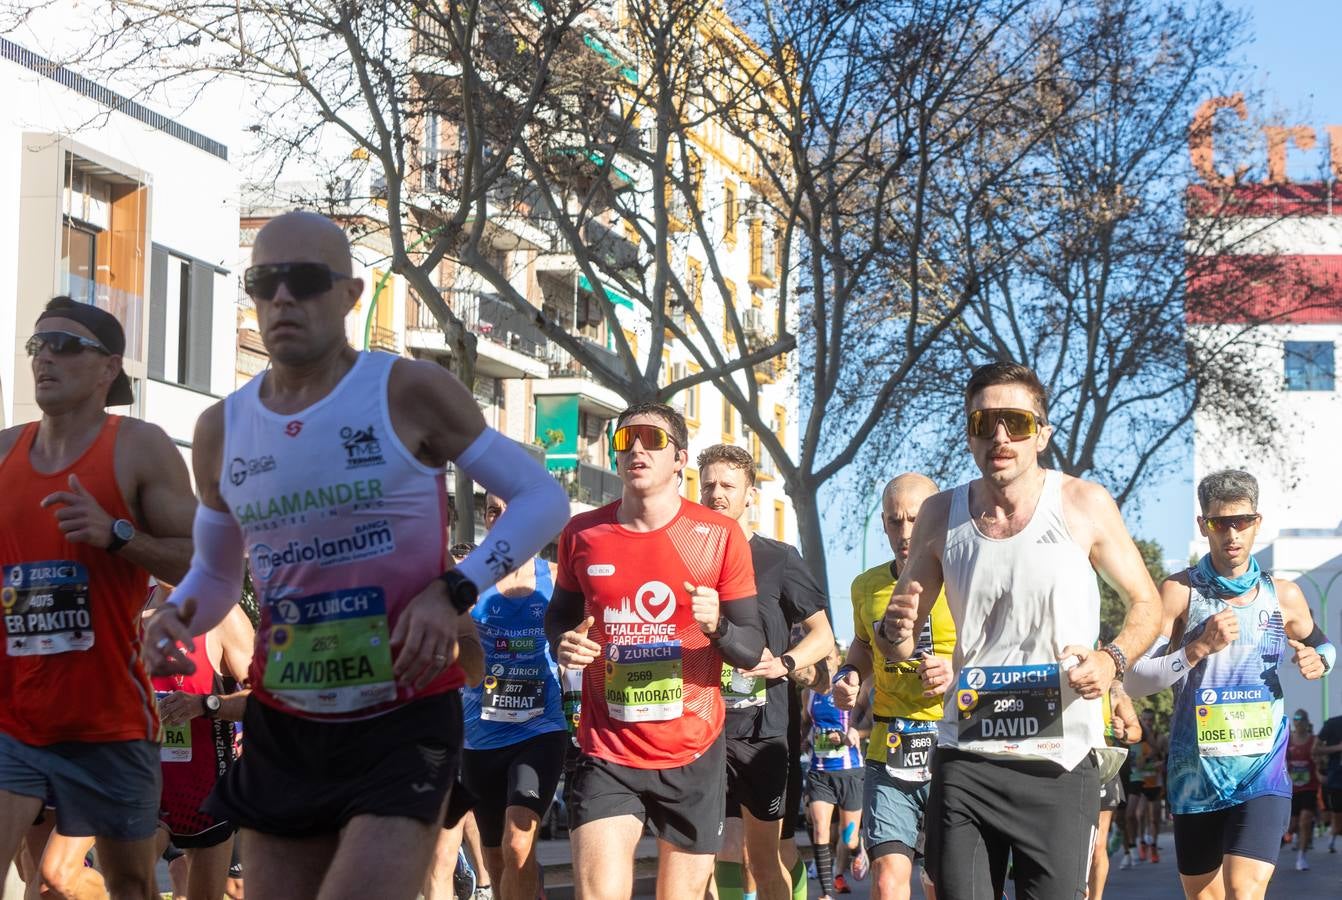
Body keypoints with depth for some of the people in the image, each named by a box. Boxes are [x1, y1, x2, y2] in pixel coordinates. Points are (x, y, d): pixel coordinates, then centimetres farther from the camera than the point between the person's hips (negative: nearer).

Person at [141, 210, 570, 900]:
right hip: (282, 732, 5)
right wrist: (177, 615, -5)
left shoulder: (411, 392, -7)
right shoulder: (222, 429, 6)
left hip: (405, 722, -5)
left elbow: (543, 499, -2)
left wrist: (454, 590, -17)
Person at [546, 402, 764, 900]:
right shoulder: (582, 533, 3)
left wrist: (717, 626, -24)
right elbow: (559, 614, 21)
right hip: (606, 753, 1)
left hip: (693, 755, -1)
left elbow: (751, 650, -2)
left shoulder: (718, 535, -4)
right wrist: (563, 644, -3)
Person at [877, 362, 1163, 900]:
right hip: (966, 758, 2)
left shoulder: (1083, 505, -2)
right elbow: (900, 641, 14)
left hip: (1059, 761, -2)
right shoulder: (941, 516, 5)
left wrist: (1113, 659, -13)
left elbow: (1146, 604, 8)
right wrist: (895, 635, -10)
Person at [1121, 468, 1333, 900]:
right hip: (1194, 775, 1)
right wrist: (1201, 647, -20)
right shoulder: (1180, 592, -4)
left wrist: (1317, 662, -2)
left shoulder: (1283, 596, 3)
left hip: (1262, 774, 0)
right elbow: (1135, 681, -9)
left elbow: (1323, 645, 22)